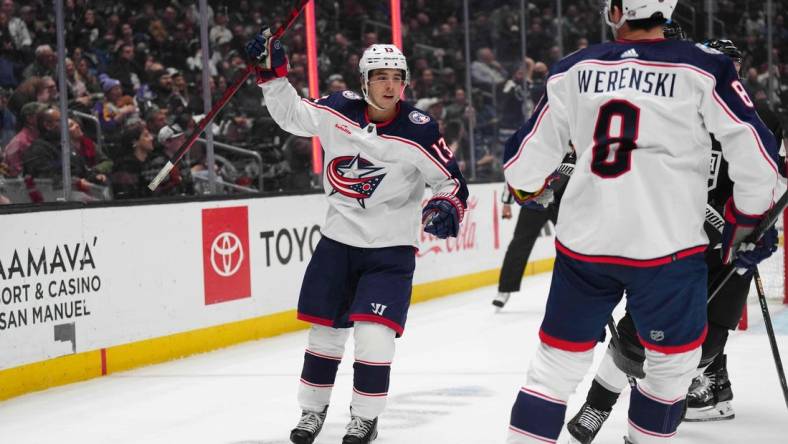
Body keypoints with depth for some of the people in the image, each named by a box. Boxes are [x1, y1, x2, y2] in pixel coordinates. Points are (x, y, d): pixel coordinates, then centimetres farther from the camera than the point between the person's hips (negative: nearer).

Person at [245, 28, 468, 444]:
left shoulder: (419, 131, -15)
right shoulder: (338, 110, -6)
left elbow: (452, 181, -8)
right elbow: (291, 114, 9)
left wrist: (447, 207, -28)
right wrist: (271, 73, -1)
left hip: (390, 249, -3)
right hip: (337, 241, 3)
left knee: (374, 335, -13)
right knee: (325, 329, 12)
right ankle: (313, 409, 31)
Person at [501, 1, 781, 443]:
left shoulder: (574, 70, 3)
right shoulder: (704, 69, -5)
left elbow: (527, 156, 9)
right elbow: (755, 150, -4)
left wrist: (526, 189, 32)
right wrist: (748, 221, 11)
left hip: (582, 242, 3)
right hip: (667, 245, -3)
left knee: (559, 358, 14)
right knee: (675, 358, 18)